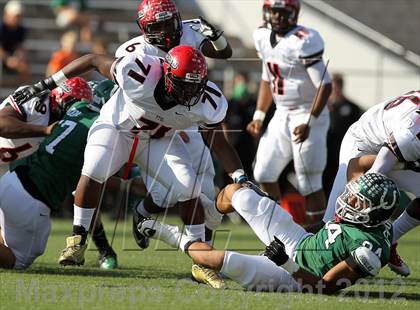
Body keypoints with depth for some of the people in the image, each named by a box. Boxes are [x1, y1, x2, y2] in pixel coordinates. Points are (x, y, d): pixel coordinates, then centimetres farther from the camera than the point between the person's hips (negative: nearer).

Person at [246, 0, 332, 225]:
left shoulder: (303, 42, -20)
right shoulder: (264, 38, 5)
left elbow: (325, 85, -21)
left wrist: (308, 123, -25)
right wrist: (259, 116, 14)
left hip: (307, 115, -8)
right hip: (281, 116, 8)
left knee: (309, 182, -7)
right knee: (263, 174, 8)